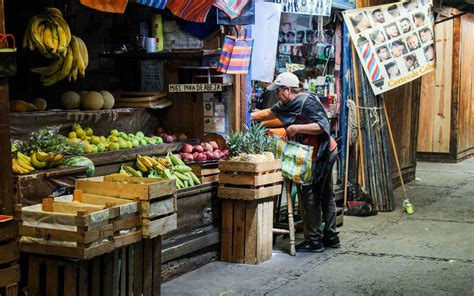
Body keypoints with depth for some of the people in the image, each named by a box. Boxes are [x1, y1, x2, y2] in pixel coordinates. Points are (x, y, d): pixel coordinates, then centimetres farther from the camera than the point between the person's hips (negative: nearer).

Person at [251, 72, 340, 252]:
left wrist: (297, 128, -26)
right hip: (326, 153, 10)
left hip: (321, 154, -10)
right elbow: (270, 113, 24)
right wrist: (250, 117, 21)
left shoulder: (307, 102, -18)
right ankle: (331, 237, 22)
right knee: (325, 195, 14)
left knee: (310, 196, -6)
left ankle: (314, 241, -1)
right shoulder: (291, 104, 12)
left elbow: (323, 126, -26)